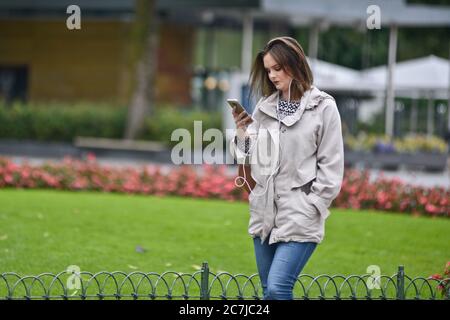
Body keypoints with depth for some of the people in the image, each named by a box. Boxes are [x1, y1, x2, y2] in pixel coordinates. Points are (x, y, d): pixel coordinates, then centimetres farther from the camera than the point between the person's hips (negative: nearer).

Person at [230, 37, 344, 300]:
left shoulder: (323, 107, -4)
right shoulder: (265, 107, 9)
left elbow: (332, 167, -5)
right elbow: (251, 160, 12)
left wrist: (312, 207, -9)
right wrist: (243, 134, -5)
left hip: (300, 216, -6)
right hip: (265, 213, 6)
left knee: (278, 289, -16)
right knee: (268, 291, 9)